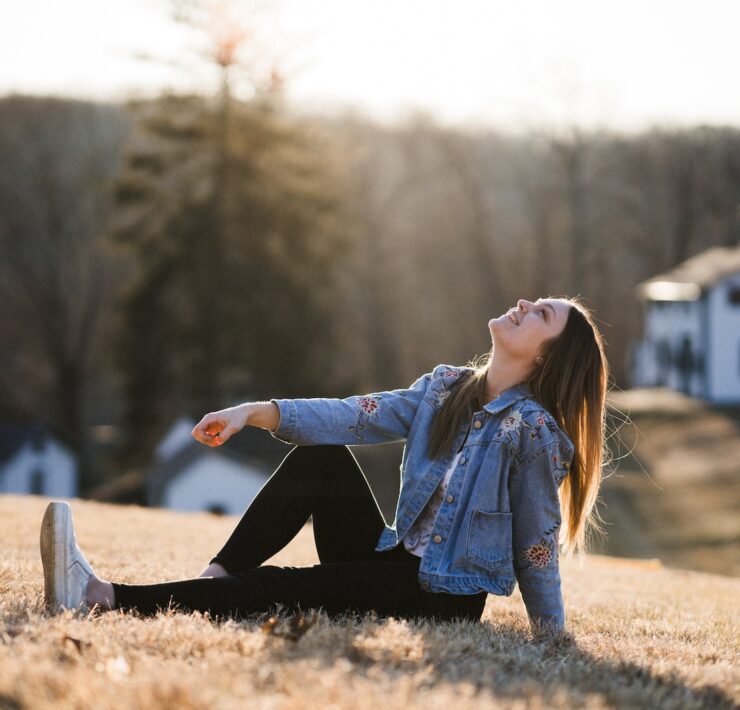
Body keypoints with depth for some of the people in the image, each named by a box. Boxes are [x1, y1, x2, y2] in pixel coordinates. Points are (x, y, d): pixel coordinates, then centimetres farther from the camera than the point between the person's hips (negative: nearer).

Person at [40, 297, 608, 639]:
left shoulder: (533, 429, -15)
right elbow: (358, 416, -3)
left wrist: (552, 639, -9)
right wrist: (255, 412, -14)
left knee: (284, 589, -23)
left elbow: (536, 542, -12)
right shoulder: (445, 388, 6)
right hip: (393, 564, 7)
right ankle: (214, 581, -19)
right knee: (322, 457, -10)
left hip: (445, 598, -7)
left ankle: (104, 598, -32)